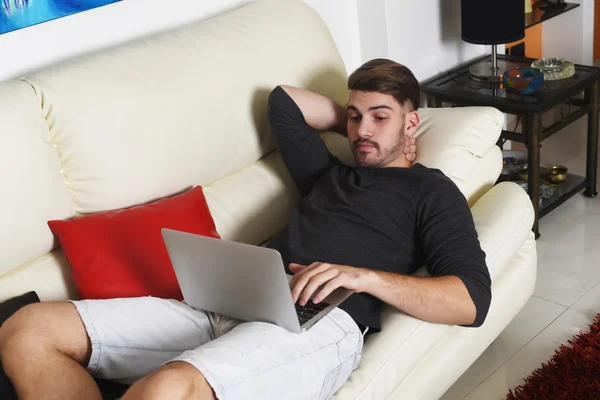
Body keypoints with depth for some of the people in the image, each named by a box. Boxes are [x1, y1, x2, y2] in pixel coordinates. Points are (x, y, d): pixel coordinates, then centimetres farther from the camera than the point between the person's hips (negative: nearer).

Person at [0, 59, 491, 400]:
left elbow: (472, 300, 0)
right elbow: (285, 100, 46)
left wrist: (365, 276, -11)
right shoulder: (330, 172, 33)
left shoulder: (431, 190, 16)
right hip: (235, 303, 7)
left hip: (325, 321, -7)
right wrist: (351, 117, 39)